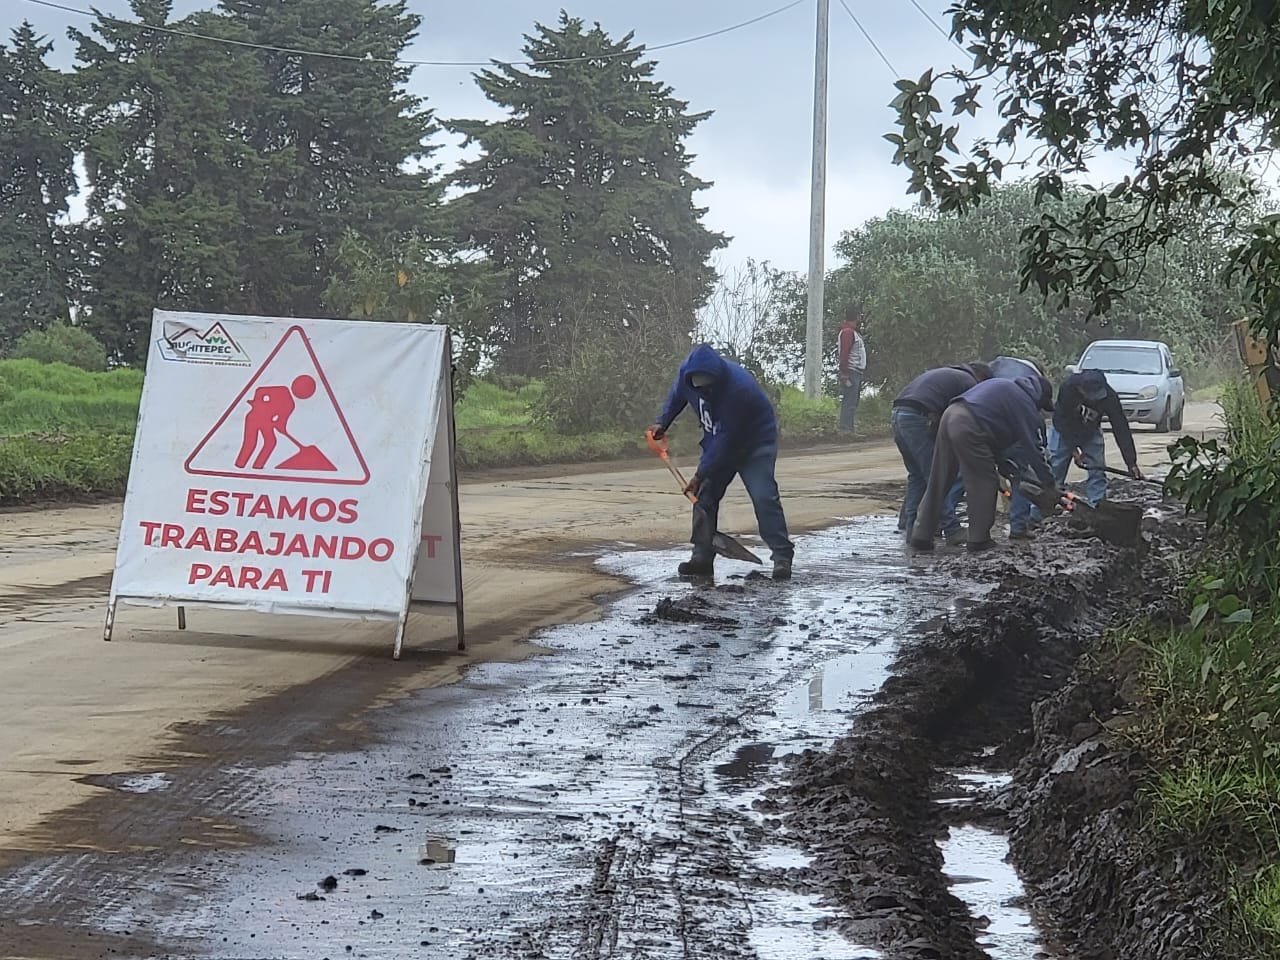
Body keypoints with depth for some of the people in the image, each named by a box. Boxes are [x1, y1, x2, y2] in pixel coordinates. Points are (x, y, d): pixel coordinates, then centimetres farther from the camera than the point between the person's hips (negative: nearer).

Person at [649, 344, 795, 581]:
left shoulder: (737, 388, -38)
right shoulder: (687, 372, -18)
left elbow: (725, 440, -32)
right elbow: (677, 395, 10)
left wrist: (701, 474, -28)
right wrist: (662, 423, 7)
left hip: (755, 440, -7)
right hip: (718, 444, 7)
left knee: (764, 497, -20)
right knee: (703, 496, -1)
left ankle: (782, 557, -18)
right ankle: (702, 557, 2)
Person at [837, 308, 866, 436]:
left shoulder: (854, 332, 21)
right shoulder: (848, 332, -11)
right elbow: (844, 354, -18)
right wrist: (845, 375, -23)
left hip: (857, 373, 10)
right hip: (851, 373, -10)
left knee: (853, 403, 11)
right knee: (849, 403, -12)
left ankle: (848, 430, 14)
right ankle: (845, 430, -14)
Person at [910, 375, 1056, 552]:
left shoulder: (1004, 386, 29)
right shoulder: (1026, 405, 4)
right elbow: (1030, 448, 5)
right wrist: (1049, 482, 12)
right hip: (968, 426, -8)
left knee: (938, 482, 14)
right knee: (985, 482, 4)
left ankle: (921, 535, 17)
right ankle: (979, 539, 6)